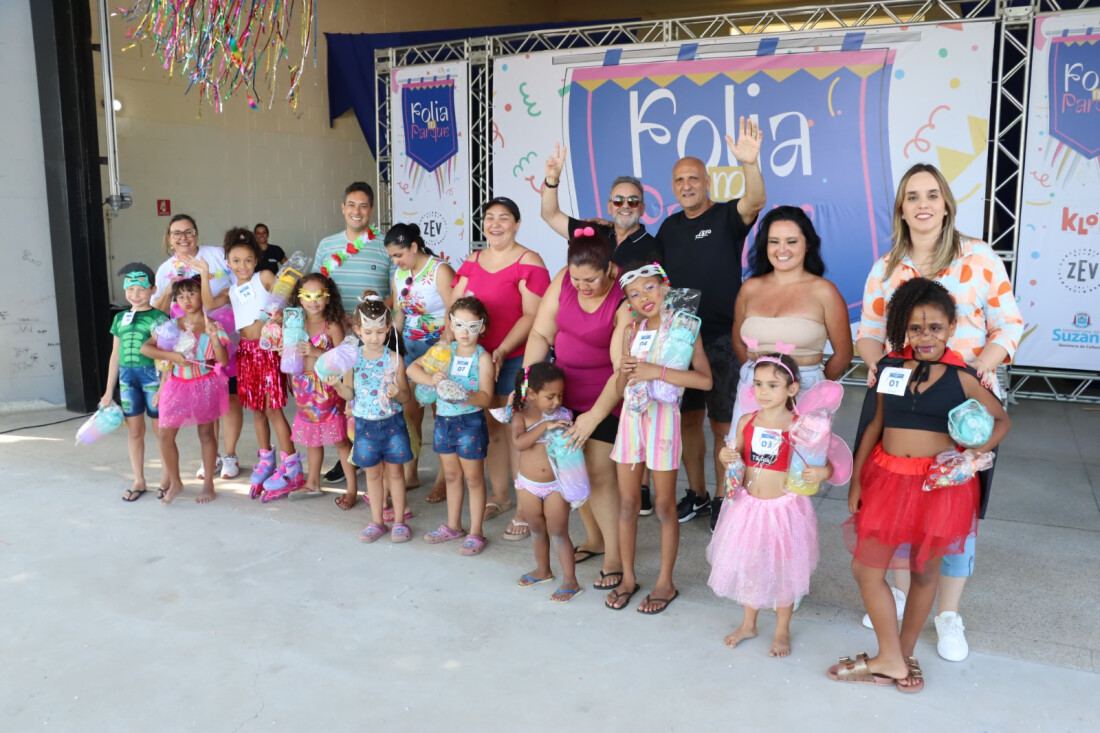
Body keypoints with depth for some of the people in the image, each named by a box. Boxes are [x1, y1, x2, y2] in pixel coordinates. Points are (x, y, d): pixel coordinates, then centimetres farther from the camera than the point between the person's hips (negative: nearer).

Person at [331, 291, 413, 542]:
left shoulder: (394, 359, -10)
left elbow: (406, 395, -6)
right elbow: (349, 393, 3)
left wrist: (396, 393, -28)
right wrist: (338, 385, -17)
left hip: (392, 422, -2)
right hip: (364, 424, 2)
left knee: (394, 471, 8)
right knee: (372, 472, 12)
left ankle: (399, 520, 21)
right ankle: (377, 521, 26)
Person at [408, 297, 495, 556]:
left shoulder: (482, 357, -14)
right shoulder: (445, 350, 0)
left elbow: (486, 397, -19)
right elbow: (412, 368, -4)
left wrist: (468, 396, -39)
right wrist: (430, 379, -23)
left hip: (470, 421, -5)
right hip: (443, 420, 5)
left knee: (473, 477, 7)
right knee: (451, 475, 18)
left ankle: (476, 532, 18)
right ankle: (453, 526, 34)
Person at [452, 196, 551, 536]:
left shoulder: (528, 262, -8)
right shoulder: (473, 261, 13)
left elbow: (532, 315, -14)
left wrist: (502, 350, -23)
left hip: (515, 359, -6)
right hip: (477, 357, 6)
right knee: (490, 429, 13)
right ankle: (500, 495, 30)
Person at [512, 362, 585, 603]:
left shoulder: (565, 415, -6)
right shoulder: (522, 416, -10)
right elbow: (519, 443, -27)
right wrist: (545, 425, -33)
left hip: (557, 486, -1)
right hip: (528, 486, 2)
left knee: (558, 533, 2)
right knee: (537, 531, 19)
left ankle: (570, 580, 11)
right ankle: (543, 570, 40)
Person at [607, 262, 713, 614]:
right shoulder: (632, 330, 6)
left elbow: (705, 380, -20)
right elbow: (620, 386, 9)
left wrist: (658, 371, -24)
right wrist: (625, 370, -13)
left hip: (662, 417, -4)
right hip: (631, 416, 5)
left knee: (664, 505, 6)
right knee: (627, 502, 10)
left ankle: (665, 583, 19)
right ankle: (628, 577, 25)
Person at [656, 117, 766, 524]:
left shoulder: (726, 217, -5)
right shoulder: (670, 227, 12)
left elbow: (755, 202, -27)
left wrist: (749, 164, -45)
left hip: (721, 338, -5)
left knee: (722, 425, 1)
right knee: (688, 419, 13)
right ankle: (696, 495, 27)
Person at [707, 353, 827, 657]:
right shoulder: (746, 422, -2)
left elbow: (825, 464, -10)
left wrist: (821, 472, -32)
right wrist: (727, 458, -11)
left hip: (784, 509, -4)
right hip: (749, 506, 4)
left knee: (782, 569, 11)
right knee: (748, 565, 18)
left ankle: (782, 630, 34)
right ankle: (748, 624, 41)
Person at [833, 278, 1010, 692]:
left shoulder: (961, 377, -4)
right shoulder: (890, 369, 2)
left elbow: (1001, 420, 8)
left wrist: (977, 451, -10)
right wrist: (856, 480, 7)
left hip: (939, 483, -2)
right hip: (887, 478, 3)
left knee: (924, 571, 10)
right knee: (866, 568, 3)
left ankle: (905, 654, 29)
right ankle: (890, 660, 19)